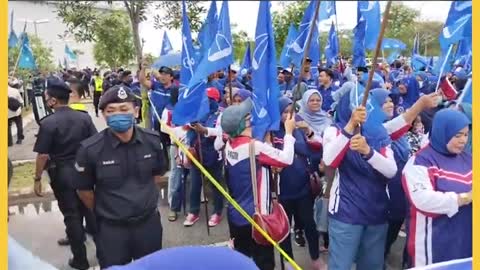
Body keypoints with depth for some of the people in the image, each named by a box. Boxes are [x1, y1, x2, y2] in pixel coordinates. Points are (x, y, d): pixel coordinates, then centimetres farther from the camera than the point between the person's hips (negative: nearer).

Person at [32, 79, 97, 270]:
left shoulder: (48, 123, -17)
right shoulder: (84, 117, -4)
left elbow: (42, 155, -16)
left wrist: (37, 179, -5)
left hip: (62, 173, -4)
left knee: (71, 214, 5)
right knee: (84, 207, 23)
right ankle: (77, 236, 45)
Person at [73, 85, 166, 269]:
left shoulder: (152, 140, -11)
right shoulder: (90, 149, -19)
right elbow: (84, 189, -3)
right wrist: (103, 212, 9)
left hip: (149, 222, 3)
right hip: (111, 228, -2)